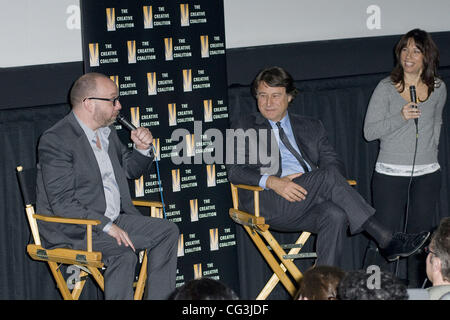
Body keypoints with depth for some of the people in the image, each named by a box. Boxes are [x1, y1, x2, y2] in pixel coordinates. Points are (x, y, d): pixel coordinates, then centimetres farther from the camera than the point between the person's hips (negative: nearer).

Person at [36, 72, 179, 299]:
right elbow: (62, 204, -21)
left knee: (168, 231, -6)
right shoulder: (56, 141, -16)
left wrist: (142, 149, 4)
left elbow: (129, 170, 26)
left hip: (111, 220, 9)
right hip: (71, 230, -9)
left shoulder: (106, 131, 11)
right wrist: (106, 226, -26)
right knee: (124, 252, -32)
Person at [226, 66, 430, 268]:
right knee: (329, 176, -27)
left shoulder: (311, 127, 25)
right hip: (267, 203, -4)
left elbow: (333, 163, 15)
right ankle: (386, 241, -29)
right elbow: (234, 170, 2)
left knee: (335, 215, -32)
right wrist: (272, 181, -17)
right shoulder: (244, 128, 15)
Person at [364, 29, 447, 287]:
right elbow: (369, 131, -7)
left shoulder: (438, 88, 6)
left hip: (427, 175, 3)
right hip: (390, 175, -3)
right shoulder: (386, 88, -5)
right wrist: (401, 117, -18)